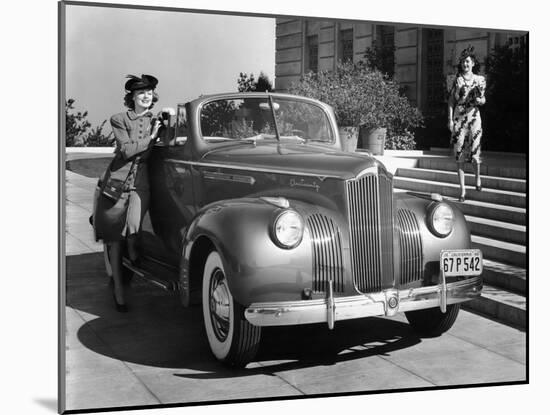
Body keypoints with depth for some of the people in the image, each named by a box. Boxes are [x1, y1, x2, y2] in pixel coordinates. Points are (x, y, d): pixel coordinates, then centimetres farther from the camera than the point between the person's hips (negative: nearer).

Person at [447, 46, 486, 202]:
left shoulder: (480, 79, 5)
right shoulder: (457, 80, 4)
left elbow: (483, 99, 11)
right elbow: (451, 100, 4)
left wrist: (480, 100, -13)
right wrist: (450, 119, -4)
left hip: (473, 117, 0)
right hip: (458, 118, 0)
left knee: (474, 151, -6)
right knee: (459, 155, -1)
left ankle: (478, 178, 27)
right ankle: (462, 191, 4)